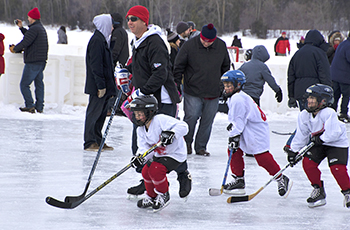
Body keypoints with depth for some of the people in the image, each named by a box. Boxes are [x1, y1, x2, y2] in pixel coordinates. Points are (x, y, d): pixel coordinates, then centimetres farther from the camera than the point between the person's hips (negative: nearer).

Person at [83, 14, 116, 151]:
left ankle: (98, 141, 19)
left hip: (104, 85, 10)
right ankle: (90, 142, -2)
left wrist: (110, 86, 21)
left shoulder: (102, 40, 17)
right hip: (96, 86, -10)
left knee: (101, 113, 13)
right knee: (94, 112, -5)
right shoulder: (97, 40, -15)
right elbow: (96, 65, -20)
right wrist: (100, 85, -22)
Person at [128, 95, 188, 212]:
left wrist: (171, 133, -48)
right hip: (159, 154, 9)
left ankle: (163, 196, -1)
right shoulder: (141, 130, 1)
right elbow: (144, 148, -8)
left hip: (175, 154, -9)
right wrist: (139, 157, -30)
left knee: (155, 170, -23)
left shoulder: (161, 120, -25)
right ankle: (152, 197, 25)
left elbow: (183, 126, -31)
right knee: (146, 171, 1)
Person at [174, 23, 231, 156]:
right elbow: (179, 66, -2)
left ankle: (201, 147, 17)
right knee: (191, 117, -8)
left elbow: (225, 67, 15)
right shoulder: (189, 45, -9)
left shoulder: (221, 46, 1)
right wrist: (176, 83, -4)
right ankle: (186, 143, 15)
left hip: (213, 93, 3)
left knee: (207, 121, 5)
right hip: (193, 91, -3)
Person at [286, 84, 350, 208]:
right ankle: (318, 190, 6)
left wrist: (320, 139, -24)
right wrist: (294, 150, 0)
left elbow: (334, 133, -30)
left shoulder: (328, 113, -27)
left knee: (337, 167, -21)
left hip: (337, 143, -6)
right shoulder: (304, 115, -6)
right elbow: (301, 135, 2)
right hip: (318, 144, 6)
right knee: (308, 162, -12)